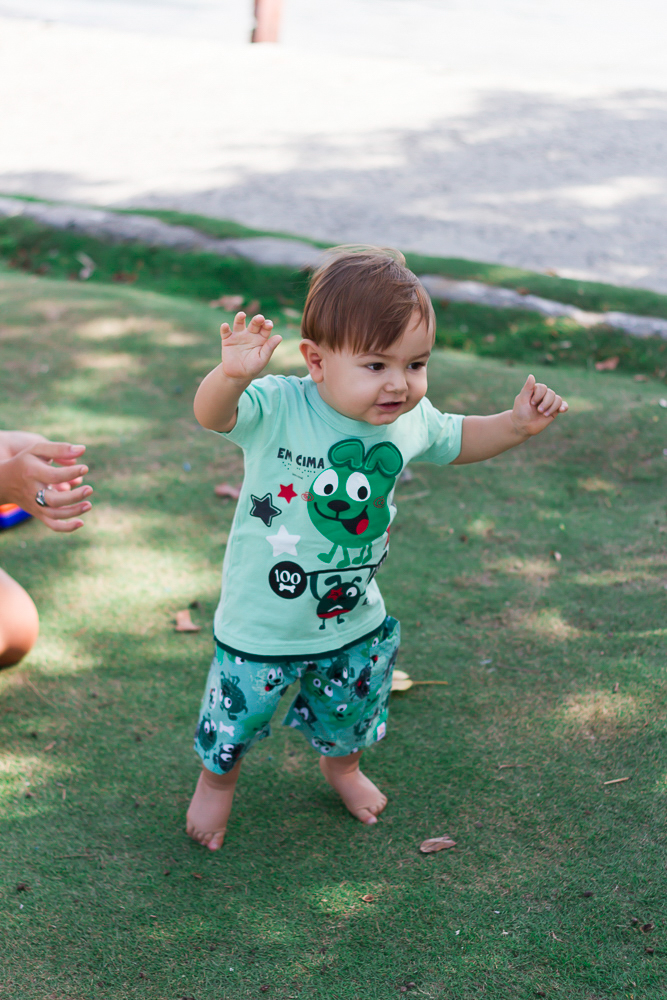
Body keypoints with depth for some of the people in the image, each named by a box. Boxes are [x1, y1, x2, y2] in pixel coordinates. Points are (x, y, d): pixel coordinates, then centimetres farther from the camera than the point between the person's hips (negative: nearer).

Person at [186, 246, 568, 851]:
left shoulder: (411, 421, -10)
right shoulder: (277, 410, -27)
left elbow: (455, 442, 10)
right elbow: (212, 415, -43)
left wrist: (517, 424, -6)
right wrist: (233, 376, -64)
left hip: (354, 620, 4)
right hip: (264, 624, -4)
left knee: (353, 711, 27)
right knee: (238, 713, 16)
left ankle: (341, 764, 61)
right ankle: (217, 778, 50)